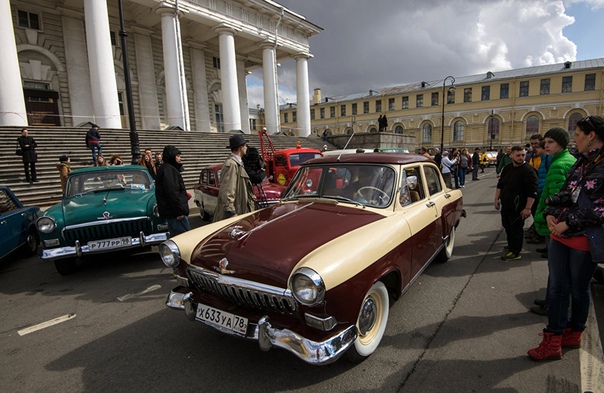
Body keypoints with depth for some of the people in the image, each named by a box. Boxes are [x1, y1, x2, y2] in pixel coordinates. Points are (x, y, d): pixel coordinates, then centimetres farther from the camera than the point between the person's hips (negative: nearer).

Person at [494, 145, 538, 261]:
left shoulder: (528, 171, -14)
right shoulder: (507, 168, 9)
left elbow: (532, 192, -19)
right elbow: (500, 185, 18)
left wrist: (528, 208, -22)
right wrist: (497, 199, 13)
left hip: (517, 208, -8)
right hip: (505, 205, 8)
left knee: (516, 229, 0)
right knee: (507, 226, 20)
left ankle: (515, 252, 11)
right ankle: (511, 246, 39)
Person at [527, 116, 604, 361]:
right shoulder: (582, 162, 11)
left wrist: (570, 223, -18)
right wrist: (550, 212, -1)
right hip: (560, 234, 7)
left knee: (578, 290, 12)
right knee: (557, 288, 8)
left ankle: (573, 334, 34)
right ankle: (553, 342, 18)